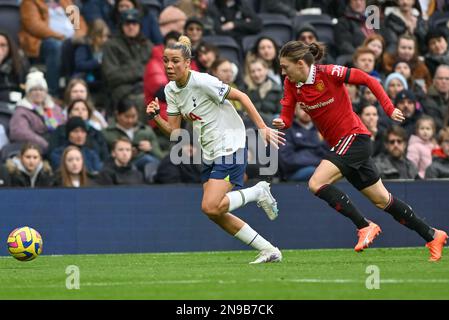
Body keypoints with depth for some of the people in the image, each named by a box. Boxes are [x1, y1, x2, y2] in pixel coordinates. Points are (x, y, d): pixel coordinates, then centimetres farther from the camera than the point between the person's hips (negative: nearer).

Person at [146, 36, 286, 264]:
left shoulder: (202, 82, -18)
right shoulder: (170, 90, 5)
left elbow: (240, 96, -14)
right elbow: (174, 130, 6)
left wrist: (262, 128, -18)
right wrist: (156, 117, -13)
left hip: (230, 147, -8)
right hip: (210, 154, 8)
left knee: (210, 207, -19)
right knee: (216, 214, 2)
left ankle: (259, 192, 5)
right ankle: (269, 250, 12)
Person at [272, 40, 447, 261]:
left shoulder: (329, 73, -17)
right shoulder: (291, 85, 1)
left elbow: (368, 80, -10)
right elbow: (287, 116, -1)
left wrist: (389, 108, -13)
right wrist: (281, 122, -24)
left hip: (354, 138, -8)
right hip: (340, 144, 8)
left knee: (317, 183, -22)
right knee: (382, 201, 12)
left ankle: (365, 226, -14)